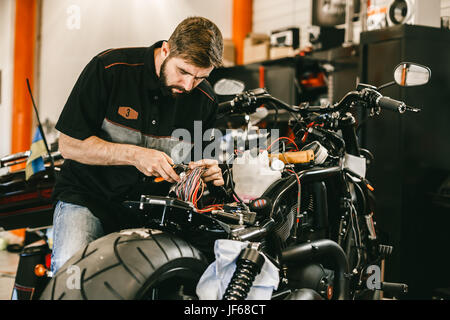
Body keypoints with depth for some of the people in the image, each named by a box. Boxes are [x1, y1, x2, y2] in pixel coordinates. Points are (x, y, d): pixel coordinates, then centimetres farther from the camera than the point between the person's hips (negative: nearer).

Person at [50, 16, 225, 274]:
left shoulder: (205, 99, 2)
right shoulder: (109, 67, -12)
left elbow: (202, 159, 15)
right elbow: (70, 144, -11)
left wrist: (209, 172, -10)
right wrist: (135, 155, -21)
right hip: (87, 195, -3)